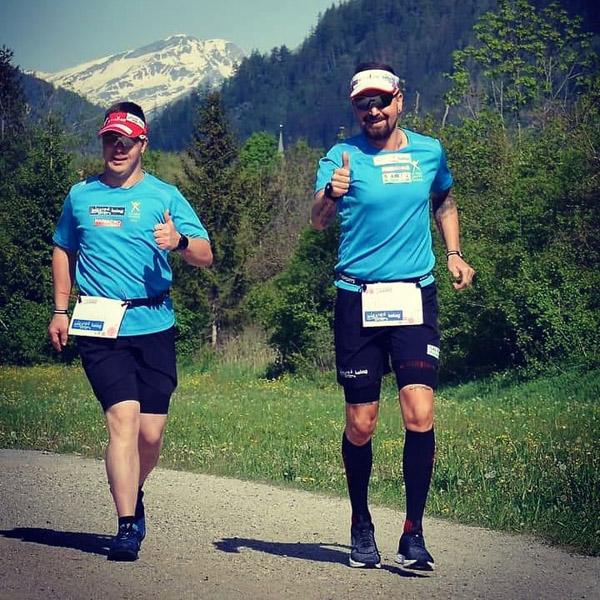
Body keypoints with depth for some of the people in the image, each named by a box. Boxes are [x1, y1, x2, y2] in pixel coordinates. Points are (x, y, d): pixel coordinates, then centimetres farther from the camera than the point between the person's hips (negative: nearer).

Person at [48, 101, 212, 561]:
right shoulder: (81, 195, 11)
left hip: (154, 326, 1)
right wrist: (60, 310, 15)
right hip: (100, 328, -1)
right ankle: (128, 525, -11)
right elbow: (63, 251, 24)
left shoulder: (165, 196, 6)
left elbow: (205, 256, 3)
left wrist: (179, 241, -19)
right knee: (124, 418, -15)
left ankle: (132, 494, 32)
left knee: (151, 432, 3)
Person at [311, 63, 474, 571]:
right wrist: (332, 195, -39)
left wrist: (454, 254, 11)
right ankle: (361, 525, 24)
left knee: (419, 414, -12)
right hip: (358, 300, -1)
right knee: (360, 423, 3)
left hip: (415, 298, 1)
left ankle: (413, 533, -3)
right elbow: (319, 221, -17)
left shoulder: (429, 152, 7)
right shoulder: (342, 157, -2)